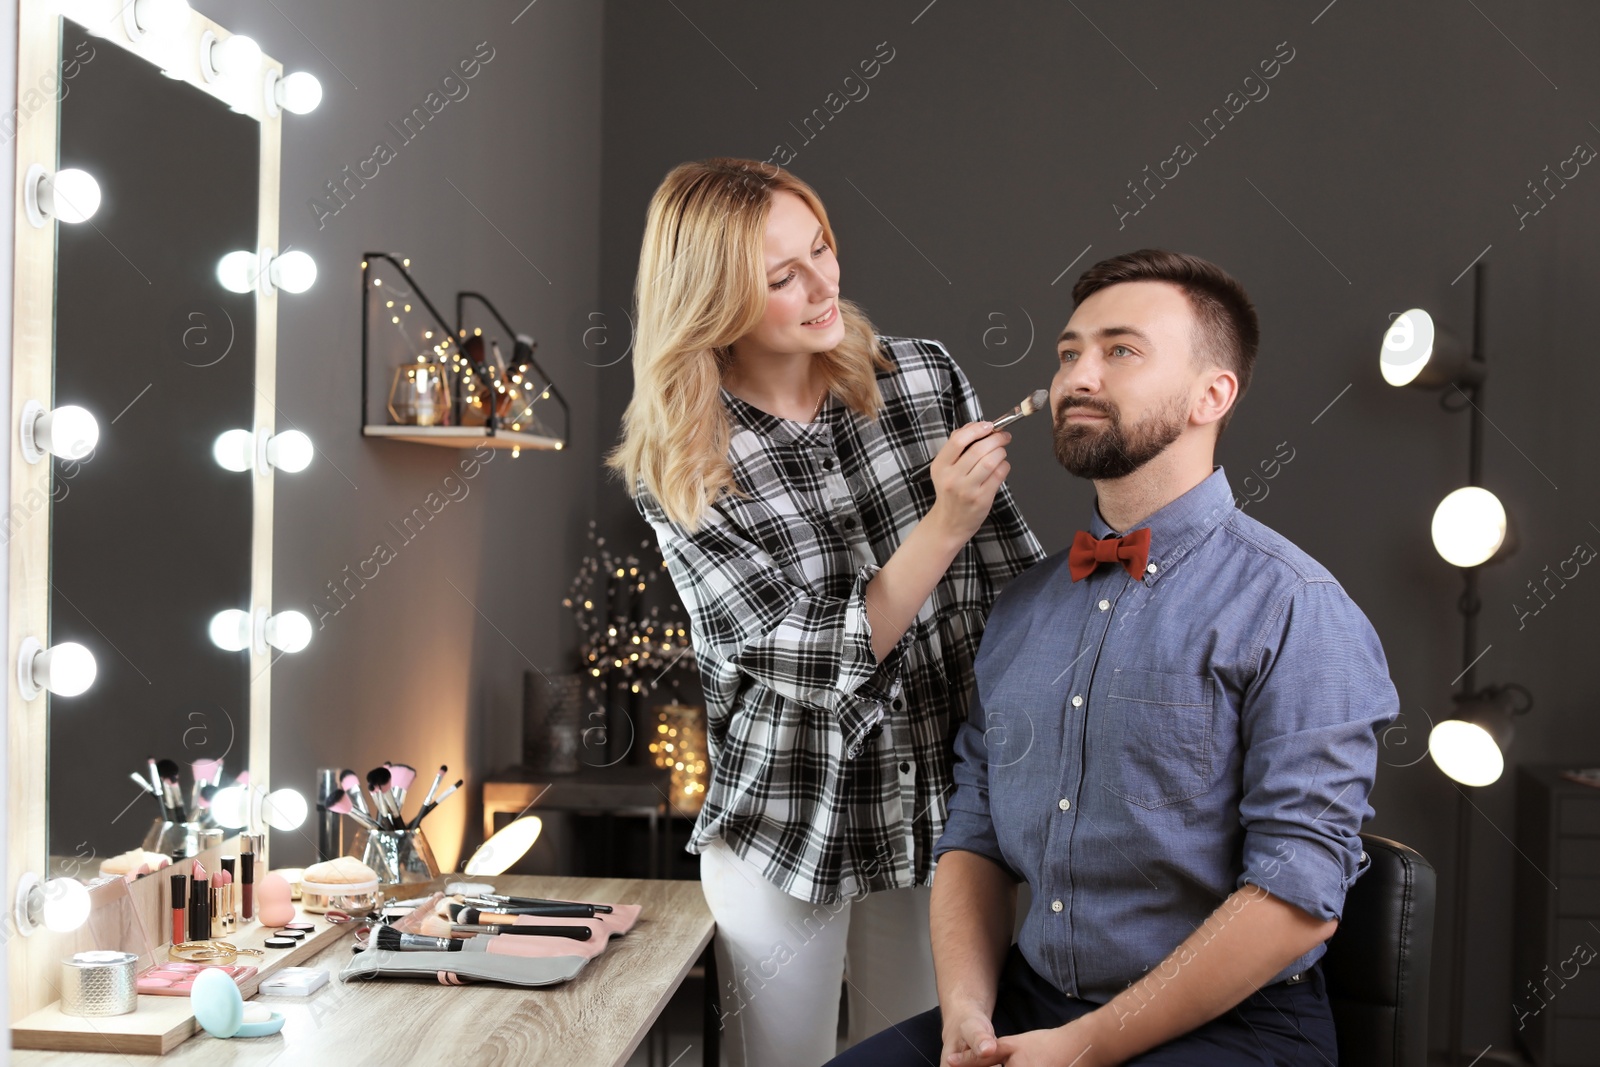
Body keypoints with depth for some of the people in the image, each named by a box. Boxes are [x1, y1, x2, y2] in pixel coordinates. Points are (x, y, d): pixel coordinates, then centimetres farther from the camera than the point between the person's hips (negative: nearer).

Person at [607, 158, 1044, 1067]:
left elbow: (1017, 581, -1)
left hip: (945, 815, 2)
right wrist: (943, 525, -27)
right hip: (788, 830, -2)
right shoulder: (676, 472, -12)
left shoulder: (925, 377, -5)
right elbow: (822, 666, -18)